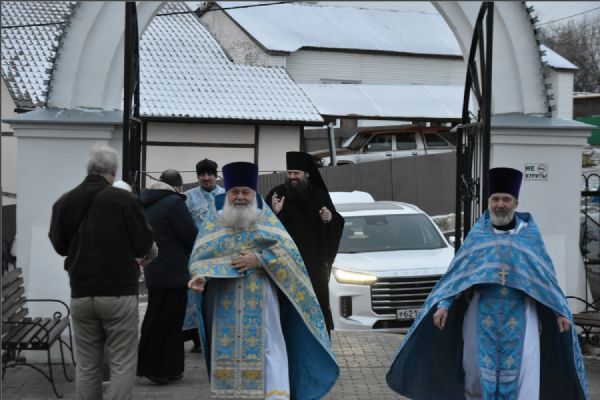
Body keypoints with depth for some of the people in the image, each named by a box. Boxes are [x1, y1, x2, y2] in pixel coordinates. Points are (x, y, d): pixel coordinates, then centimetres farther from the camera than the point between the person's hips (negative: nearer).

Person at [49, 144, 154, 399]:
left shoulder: (64, 202, 2)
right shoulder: (124, 199, -10)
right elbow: (143, 245, -5)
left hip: (81, 294, 4)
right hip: (119, 292, -4)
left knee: (87, 366, 11)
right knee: (122, 364, 1)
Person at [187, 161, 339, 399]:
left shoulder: (267, 219, 8)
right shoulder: (213, 222, 11)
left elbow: (288, 251, -2)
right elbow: (199, 257, 4)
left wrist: (259, 259, -15)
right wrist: (200, 276, -18)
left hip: (261, 301, -1)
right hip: (225, 302, 1)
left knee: (269, 347, -9)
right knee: (228, 351, 1)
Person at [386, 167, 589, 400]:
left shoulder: (529, 235, 7)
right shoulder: (478, 234, 7)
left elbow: (545, 275, 9)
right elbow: (458, 271, 5)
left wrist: (560, 311, 3)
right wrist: (444, 304, -6)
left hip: (519, 313, -1)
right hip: (484, 312, 1)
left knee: (523, 368, -8)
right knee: (483, 364, 4)